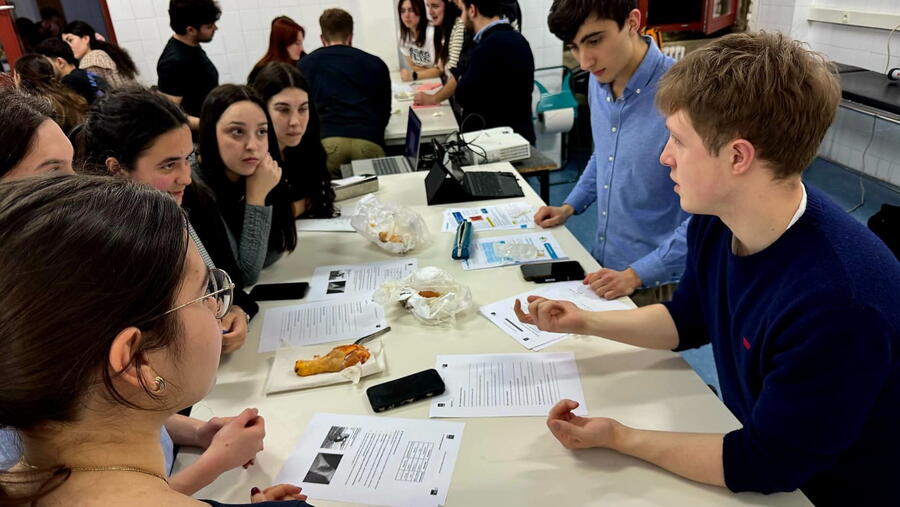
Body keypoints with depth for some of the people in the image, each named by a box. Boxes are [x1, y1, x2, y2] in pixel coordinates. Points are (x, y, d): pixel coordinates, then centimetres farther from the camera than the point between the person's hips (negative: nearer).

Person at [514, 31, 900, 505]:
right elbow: (687, 320, 6)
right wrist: (585, 322, -2)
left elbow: (762, 466, -25)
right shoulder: (715, 219, -12)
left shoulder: (837, 304, -36)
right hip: (749, 431, 6)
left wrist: (620, 438, -22)